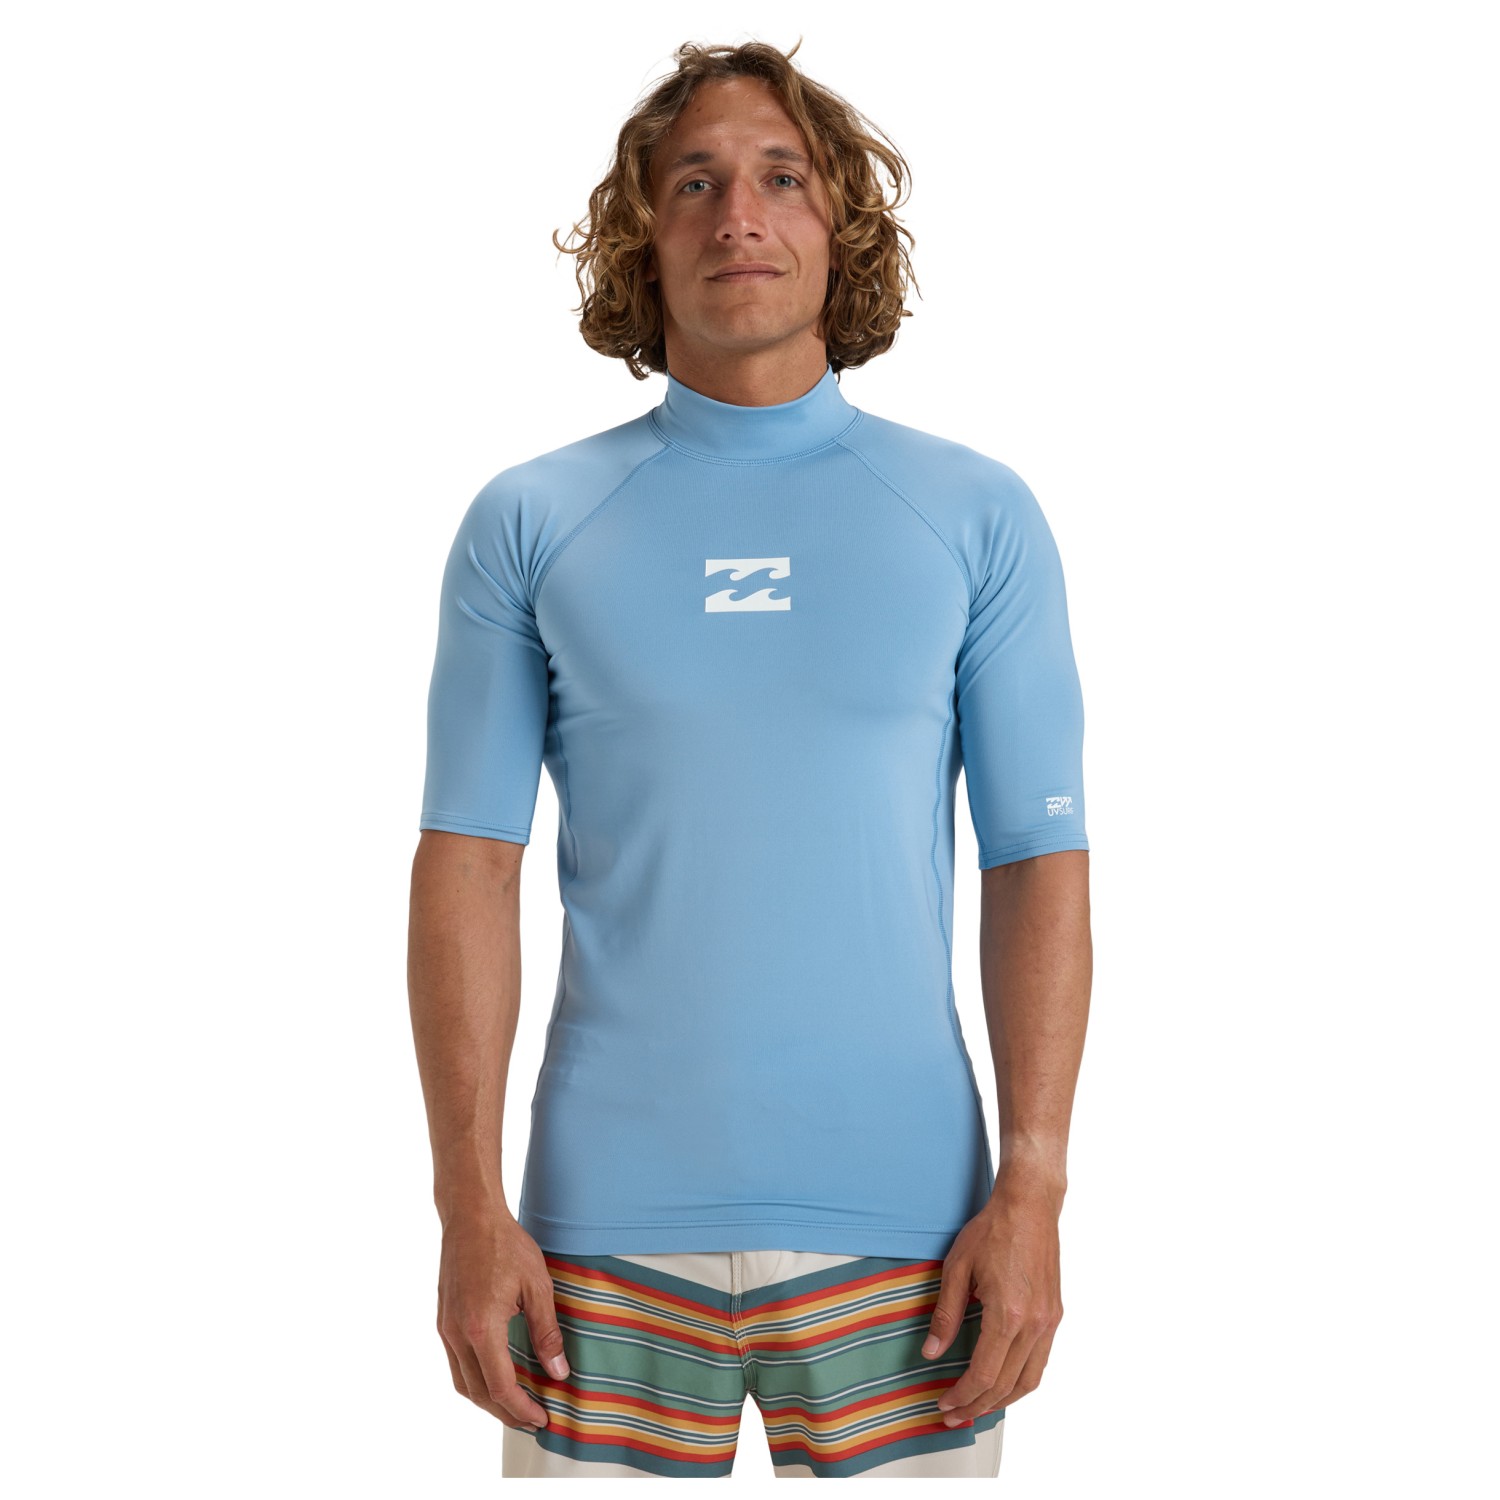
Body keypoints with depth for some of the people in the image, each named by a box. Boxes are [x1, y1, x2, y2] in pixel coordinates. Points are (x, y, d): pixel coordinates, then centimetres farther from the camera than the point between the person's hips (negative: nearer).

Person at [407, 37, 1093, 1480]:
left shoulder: (978, 516, 4)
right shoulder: (528, 523, 4)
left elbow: (1039, 866, 2)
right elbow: (469, 864, 1)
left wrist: (1032, 1193, -6)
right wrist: (469, 1203, -5)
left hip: (899, 1233, 0)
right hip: (607, 1238, 0)